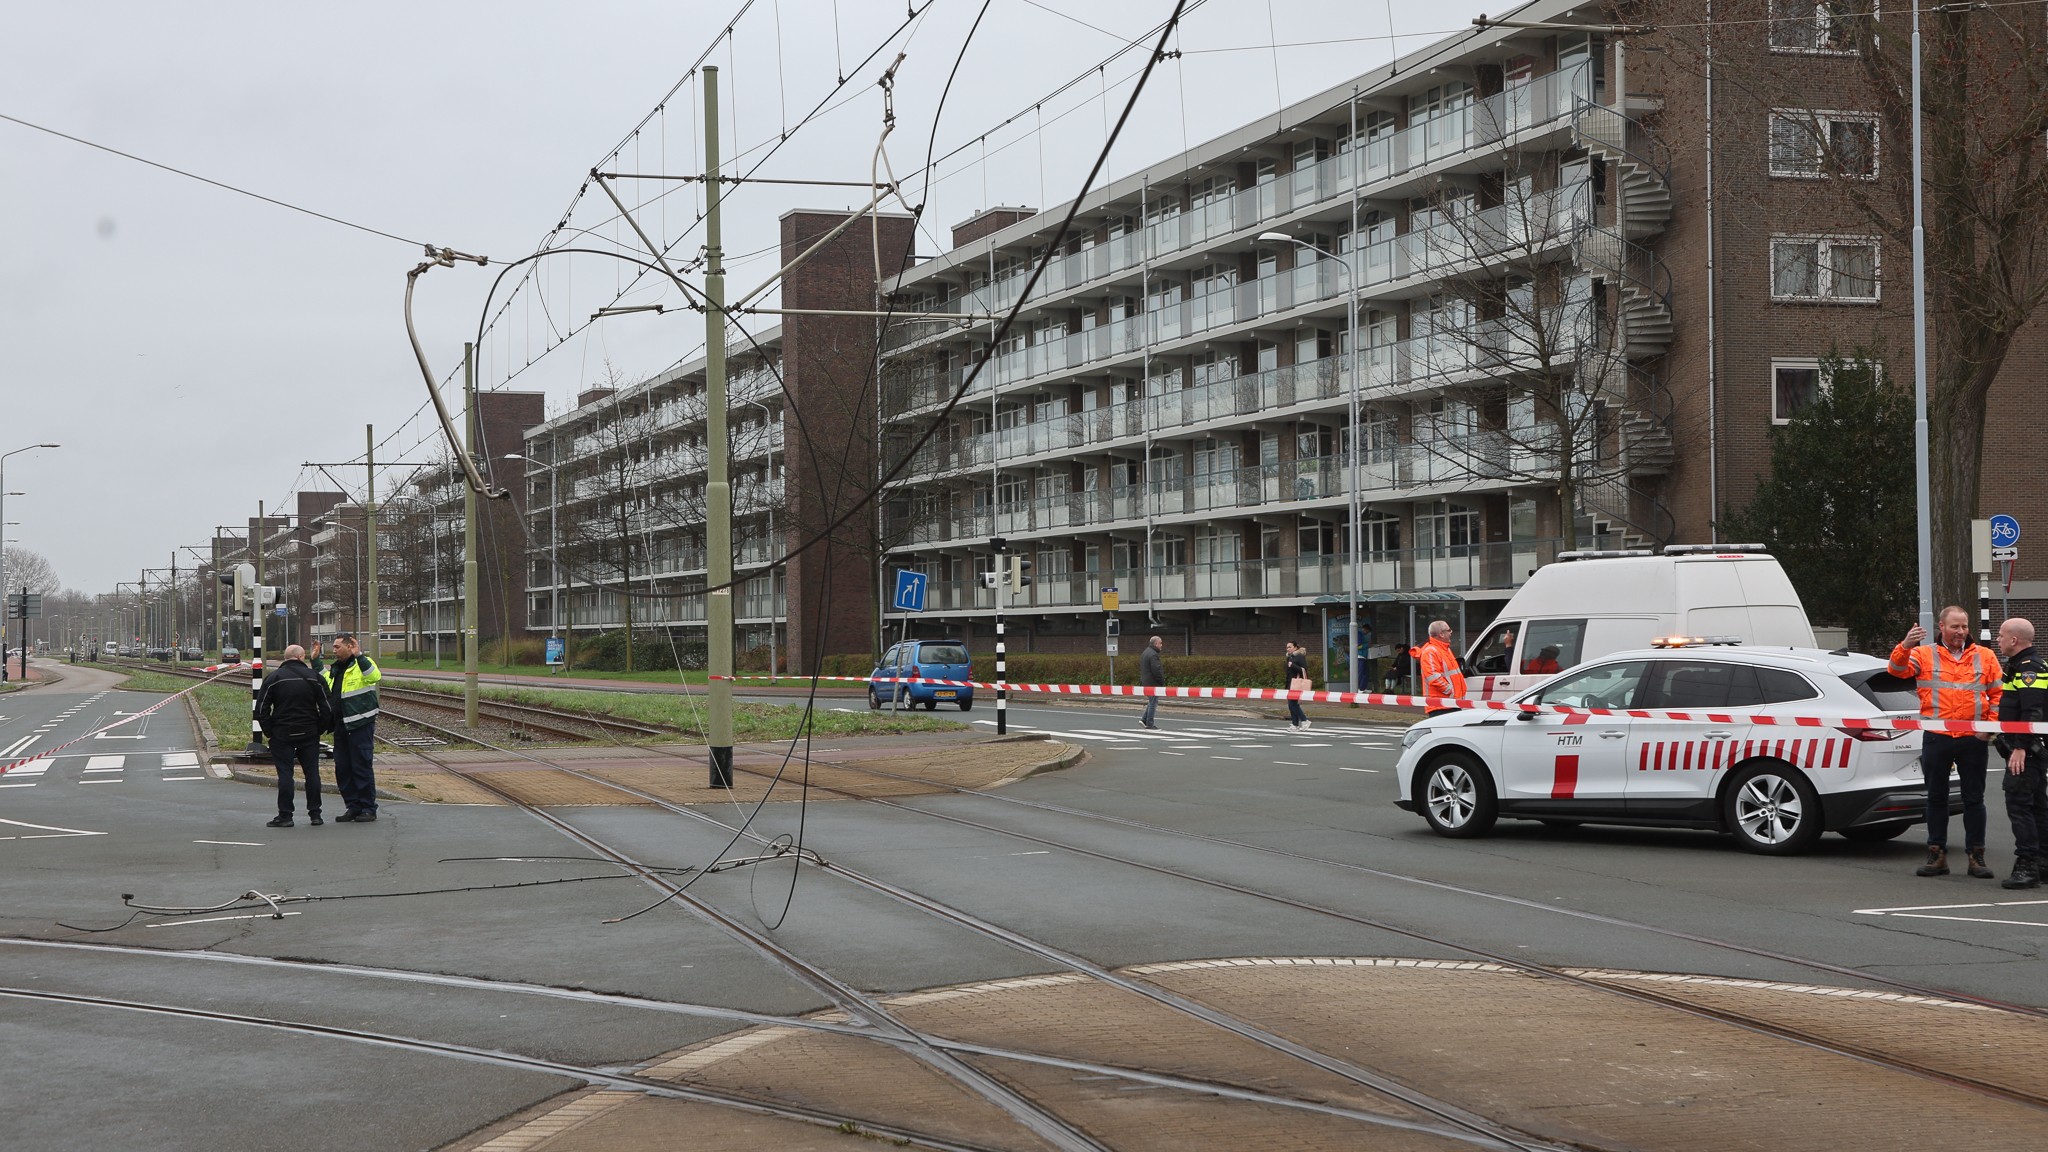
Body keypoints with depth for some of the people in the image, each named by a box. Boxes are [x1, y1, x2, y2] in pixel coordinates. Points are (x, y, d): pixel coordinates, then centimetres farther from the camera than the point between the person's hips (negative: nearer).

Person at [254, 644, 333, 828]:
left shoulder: (273, 678, -2)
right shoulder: (313, 677, 1)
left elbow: (262, 708, -5)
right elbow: (326, 707, 1)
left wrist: (268, 733, 1)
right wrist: (320, 729, 8)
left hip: (282, 734, -1)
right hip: (309, 734, 1)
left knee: (284, 773, 0)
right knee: (312, 772, 7)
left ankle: (285, 816, -1)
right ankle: (315, 814, 9)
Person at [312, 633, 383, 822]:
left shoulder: (362, 664, -8)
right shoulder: (337, 668, 18)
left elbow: (374, 676, -30)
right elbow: (323, 680, 38)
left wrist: (358, 655, -35)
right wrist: (316, 659, 28)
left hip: (360, 725, -9)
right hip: (340, 726, 9)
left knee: (361, 767, -5)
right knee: (342, 769, 10)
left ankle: (368, 808, 3)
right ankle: (353, 808, 18)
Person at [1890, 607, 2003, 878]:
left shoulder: (1985, 657, 10)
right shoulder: (1924, 655, 6)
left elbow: (1998, 694, 10)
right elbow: (1898, 670, -9)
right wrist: (1905, 647, -27)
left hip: (1973, 739, 0)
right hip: (1936, 738, 0)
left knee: (1974, 798, 3)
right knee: (1936, 797, 6)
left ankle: (1976, 855, 9)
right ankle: (1937, 855, 13)